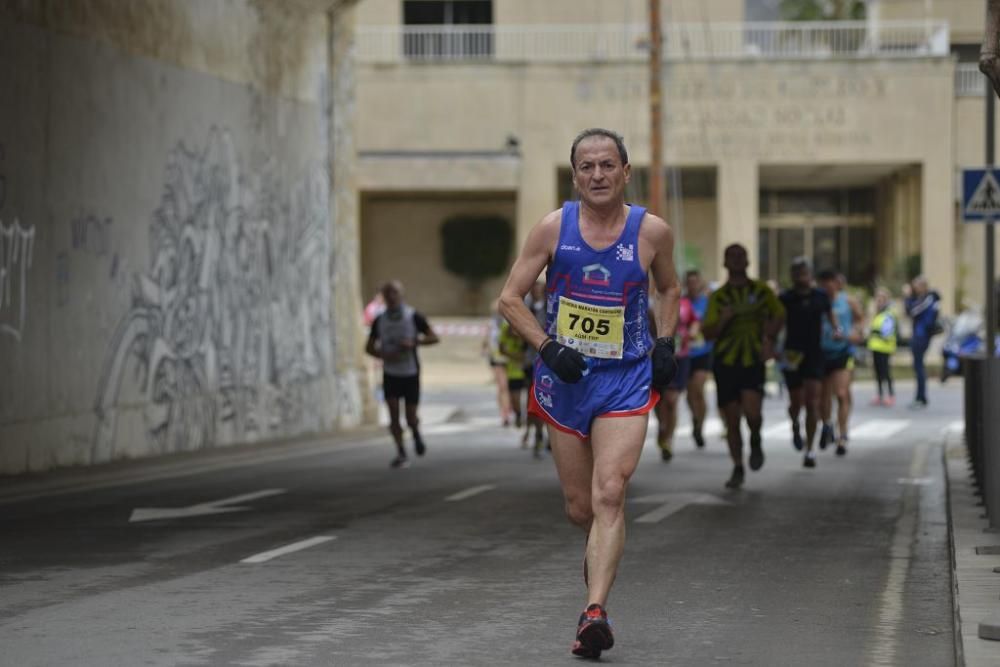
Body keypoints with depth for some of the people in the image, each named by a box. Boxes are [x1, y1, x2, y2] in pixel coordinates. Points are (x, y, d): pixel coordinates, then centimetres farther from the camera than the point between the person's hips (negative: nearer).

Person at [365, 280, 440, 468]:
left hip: (410, 374, -2)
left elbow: (434, 338, -4)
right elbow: (369, 347, 10)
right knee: (393, 413, -12)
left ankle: (416, 434, 35)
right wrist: (384, 355, -12)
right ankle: (401, 454, -7)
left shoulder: (413, 317, -4)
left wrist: (414, 342, -20)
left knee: (411, 417, 0)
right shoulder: (380, 320, 3)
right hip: (390, 373, 2)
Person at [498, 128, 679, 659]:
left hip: (626, 381, -2)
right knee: (579, 506, 10)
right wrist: (547, 348, -13)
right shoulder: (553, 228, -4)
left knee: (608, 496, -18)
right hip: (565, 377, 2)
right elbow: (510, 299, 0)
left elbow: (669, 288, 17)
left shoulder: (652, 232, -3)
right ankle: (602, 552, 44)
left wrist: (665, 343, 3)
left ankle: (595, 613, -24)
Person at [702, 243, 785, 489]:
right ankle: (738, 468, 18)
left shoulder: (761, 290, 6)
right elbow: (708, 333, 3)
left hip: (753, 361, -1)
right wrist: (722, 319, -16)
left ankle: (755, 442, 13)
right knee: (731, 419, 3)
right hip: (725, 361, 1)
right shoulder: (718, 297, 6)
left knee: (752, 411, -20)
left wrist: (768, 338, 5)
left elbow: (779, 315, 20)